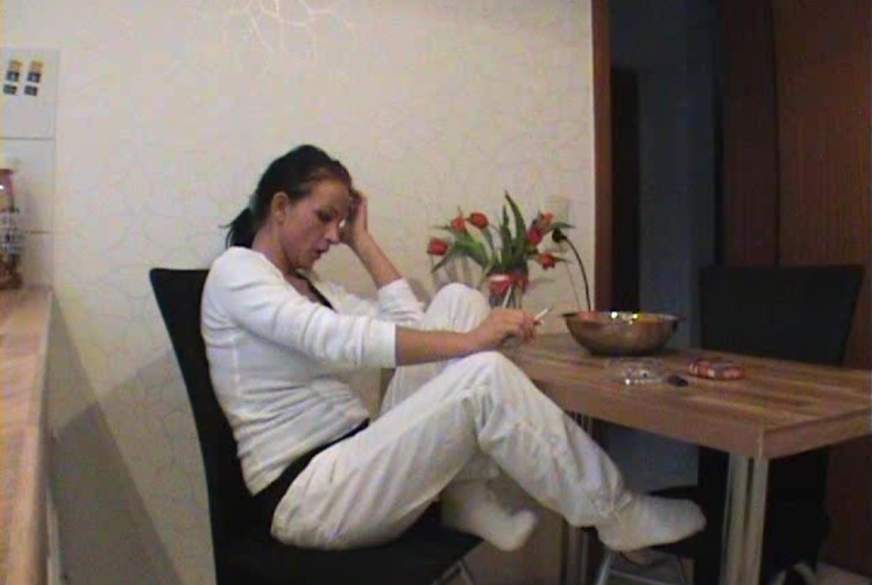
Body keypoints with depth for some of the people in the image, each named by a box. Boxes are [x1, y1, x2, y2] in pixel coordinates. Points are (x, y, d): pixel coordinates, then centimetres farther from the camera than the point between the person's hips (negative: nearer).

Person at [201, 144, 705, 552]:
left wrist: (362, 240, 12)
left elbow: (411, 322, 10)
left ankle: (469, 500, -8)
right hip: (307, 497, -8)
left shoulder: (310, 287, 18)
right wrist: (468, 341, -29)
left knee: (458, 300, -5)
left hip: (355, 466, 8)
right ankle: (616, 514, -7)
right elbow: (339, 342, -24)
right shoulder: (236, 271, -7)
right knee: (484, 376, -26)